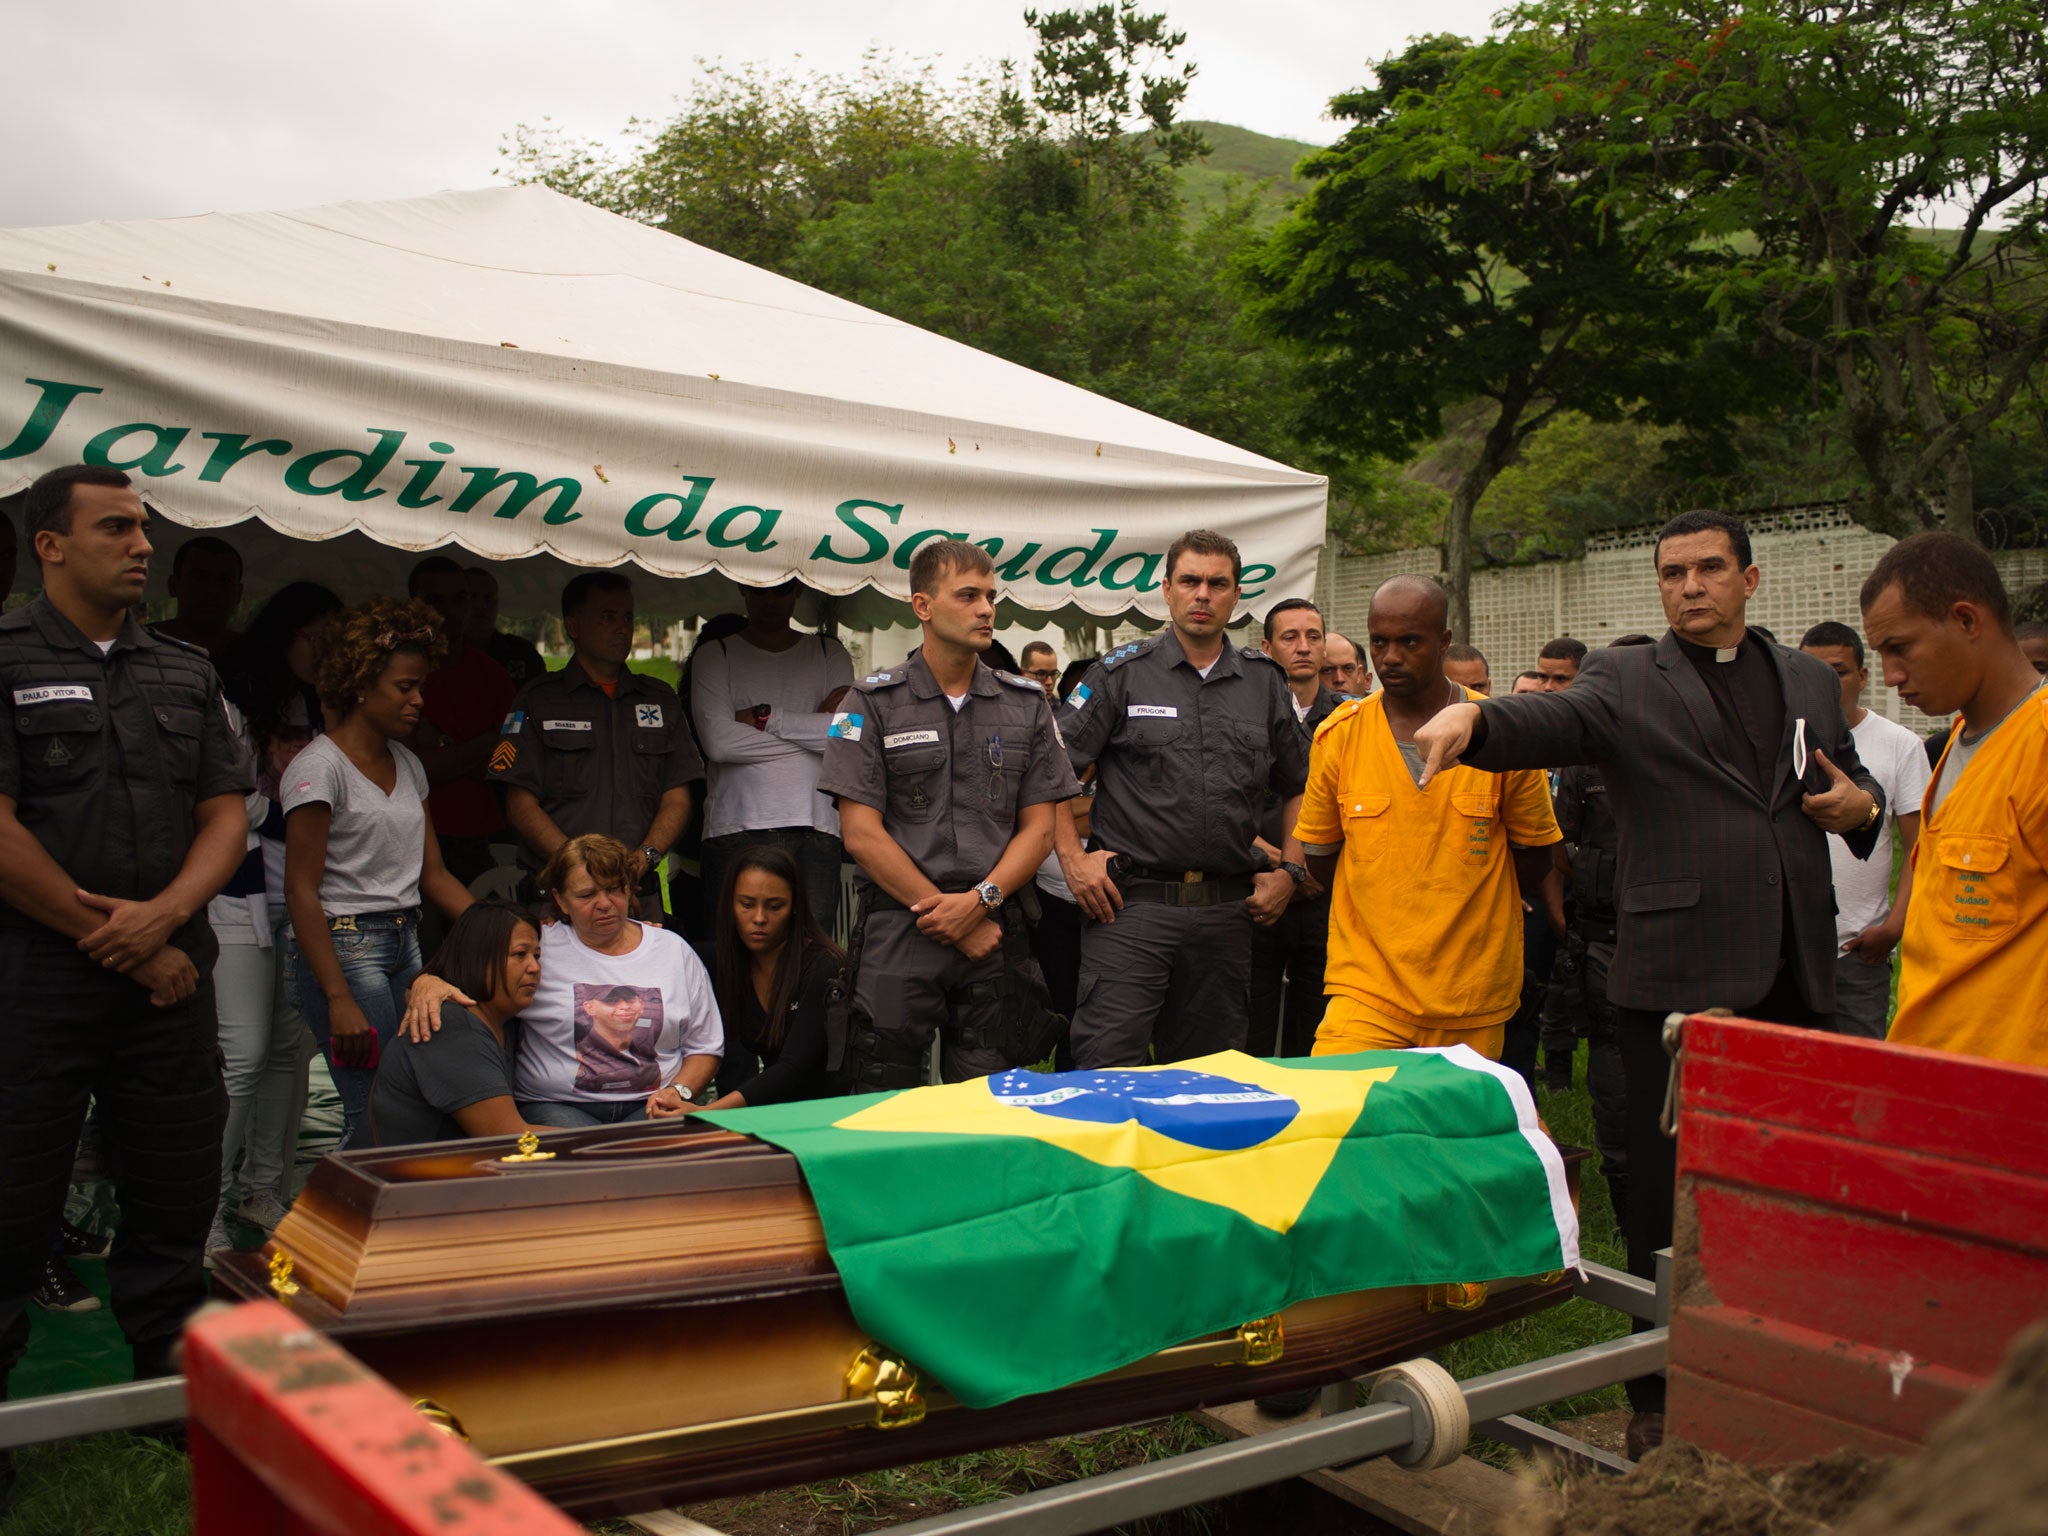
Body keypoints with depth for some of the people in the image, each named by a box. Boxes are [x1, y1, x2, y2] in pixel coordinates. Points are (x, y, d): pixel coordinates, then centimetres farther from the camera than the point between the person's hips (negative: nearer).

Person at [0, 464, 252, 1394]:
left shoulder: (186, 674, 13)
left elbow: (226, 815, 9)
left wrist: (164, 915, -10)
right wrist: (119, 947, -9)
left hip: (170, 972, 5)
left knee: (176, 1195, 11)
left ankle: (169, 1383, 27)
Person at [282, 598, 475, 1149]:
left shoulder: (407, 765, 14)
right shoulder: (320, 767, -9)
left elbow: (433, 873, 14)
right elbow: (301, 892, -12)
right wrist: (339, 1000, -17)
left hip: (406, 944, 7)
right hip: (344, 946, -7)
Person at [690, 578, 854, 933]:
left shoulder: (830, 654, 17)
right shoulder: (715, 655, 12)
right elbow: (718, 741, -5)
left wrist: (767, 717, -2)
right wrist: (814, 728, 0)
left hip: (816, 826, 1)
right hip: (737, 825, -1)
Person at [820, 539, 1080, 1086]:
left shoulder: (1027, 704, 11)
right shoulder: (872, 704, 2)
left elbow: (1038, 827, 8)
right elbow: (862, 834, -5)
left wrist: (981, 900, -9)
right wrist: (955, 922, -8)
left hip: (996, 930, 2)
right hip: (897, 934, -2)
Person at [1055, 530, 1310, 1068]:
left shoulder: (1265, 681, 12)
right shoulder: (1122, 673, 1)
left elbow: (1300, 784, 21)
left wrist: (1290, 871, 11)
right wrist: (1072, 856, -7)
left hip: (1226, 911, 4)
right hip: (1131, 903, -4)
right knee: (1108, 1066, -9)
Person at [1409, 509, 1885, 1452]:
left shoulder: (1811, 683, 14)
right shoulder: (1625, 680, 0)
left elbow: (1852, 783, 25)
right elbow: (1552, 723, -20)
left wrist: (1862, 804, 1)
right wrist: (1471, 718, -41)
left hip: (1794, 974, 4)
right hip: (1678, 975, -4)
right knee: (1669, 1190, 4)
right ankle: (1662, 1393, 17)